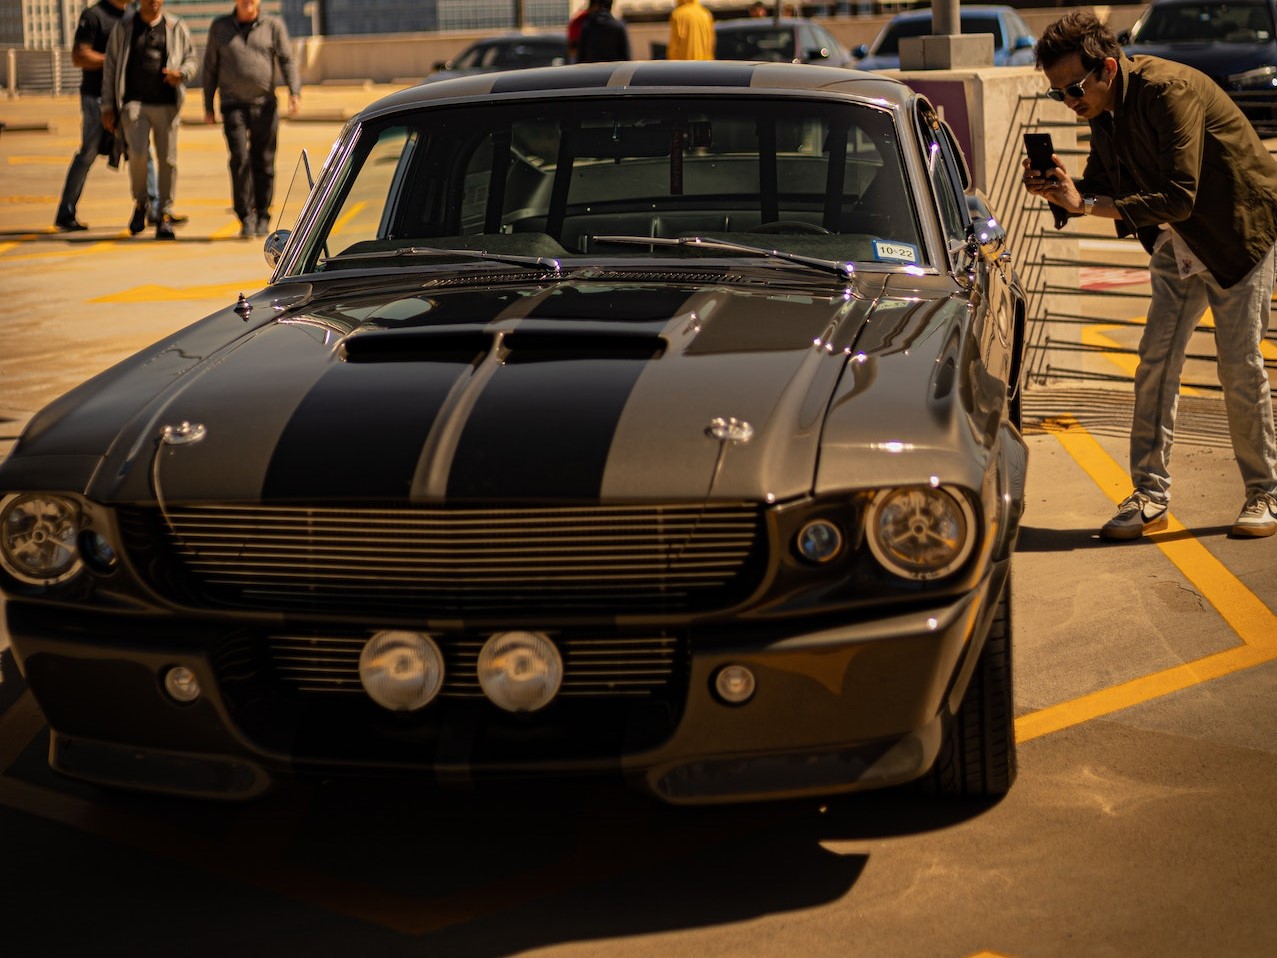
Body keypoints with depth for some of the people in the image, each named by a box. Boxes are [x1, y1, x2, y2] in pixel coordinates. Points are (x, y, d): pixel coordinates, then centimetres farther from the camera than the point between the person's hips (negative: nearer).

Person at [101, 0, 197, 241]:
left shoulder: (176, 28, 8)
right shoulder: (123, 27, 7)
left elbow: (191, 59, 14)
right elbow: (110, 68, 8)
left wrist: (181, 74, -11)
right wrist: (108, 107, 4)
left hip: (166, 105, 1)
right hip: (134, 103, -1)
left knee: (167, 160, -1)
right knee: (138, 154, -17)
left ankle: (165, 217, 10)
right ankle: (140, 203, 8)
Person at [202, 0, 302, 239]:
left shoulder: (273, 26, 5)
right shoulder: (219, 27, 8)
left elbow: (287, 61, 1)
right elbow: (210, 68, 12)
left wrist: (294, 92, -15)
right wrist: (208, 106, 10)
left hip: (265, 104, 0)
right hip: (233, 105, 0)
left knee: (263, 162, 2)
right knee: (240, 159, -13)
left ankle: (262, 217, 14)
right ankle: (246, 217, -7)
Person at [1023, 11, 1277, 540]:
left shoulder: (1168, 90, -29)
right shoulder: (1105, 108, -4)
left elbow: (1179, 198, -33)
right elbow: (1101, 184, 7)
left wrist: (1085, 205, -35)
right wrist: (1061, 190, -16)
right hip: (1178, 244, 7)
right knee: (1156, 360, -1)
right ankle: (1149, 495, 3)